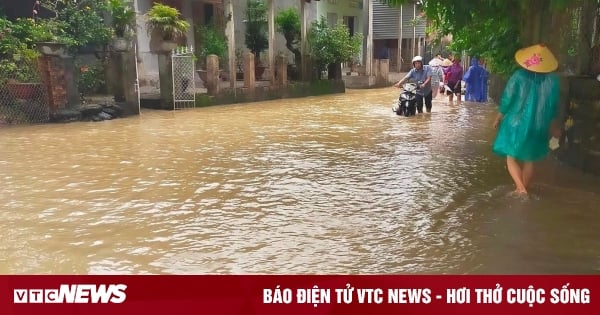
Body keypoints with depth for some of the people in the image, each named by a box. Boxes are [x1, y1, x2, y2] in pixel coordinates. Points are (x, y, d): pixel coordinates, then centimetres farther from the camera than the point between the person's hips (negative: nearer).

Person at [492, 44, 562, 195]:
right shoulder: (552, 80, -3)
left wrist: (498, 118, 6)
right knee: (529, 160, 16)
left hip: (516, 123, -3)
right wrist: (552, 125, 20)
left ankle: (521, 188, -12)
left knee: (512, 157, 5)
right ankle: (523, 189, 24)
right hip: (538, 126, 3)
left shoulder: (519, 76, -12)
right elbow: (553, 106, 6)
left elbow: (507, 100, -8)